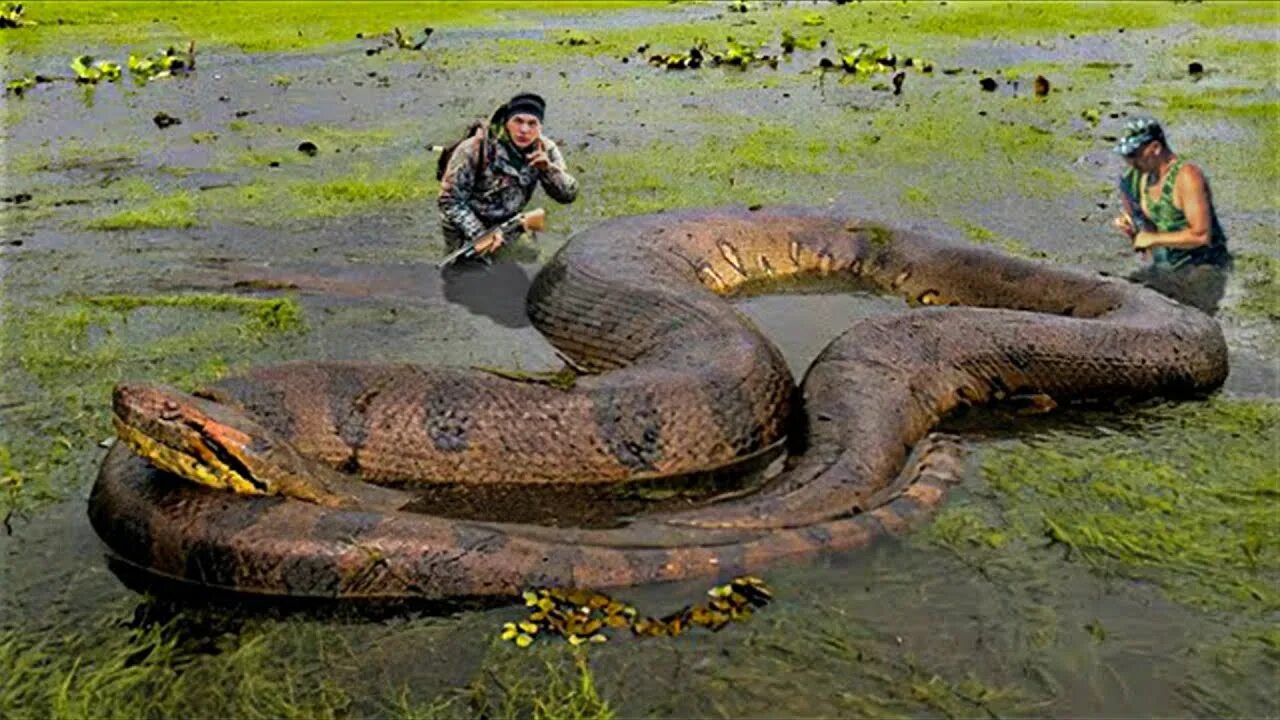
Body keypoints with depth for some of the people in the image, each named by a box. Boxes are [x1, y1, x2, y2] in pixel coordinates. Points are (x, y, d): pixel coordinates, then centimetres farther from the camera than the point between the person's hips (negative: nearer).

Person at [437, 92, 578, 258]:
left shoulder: (544, 149, -15)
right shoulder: (475, 149, -28)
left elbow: (569, 194, -14)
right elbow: (450, 200, -22)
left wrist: (548, 168, -32)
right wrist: (479, 235, -30)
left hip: (507, 223, 4)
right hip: (466, 228, -4)